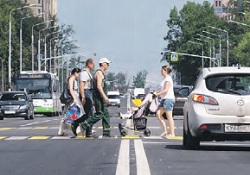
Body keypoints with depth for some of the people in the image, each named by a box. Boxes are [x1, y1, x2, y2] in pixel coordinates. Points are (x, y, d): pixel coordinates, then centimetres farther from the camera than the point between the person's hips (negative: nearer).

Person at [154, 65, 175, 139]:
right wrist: (158, 93, 11)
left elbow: (166, 90, -19)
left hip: (168, 99, -10)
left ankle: (172, 133, -3)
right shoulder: (165, 79, 18)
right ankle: (165, 130, 7)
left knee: (169, 117, -7)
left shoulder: (168, 79, -12)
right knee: (158, 113, 5)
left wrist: (157, 94, -11)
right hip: (164, 99, 10)